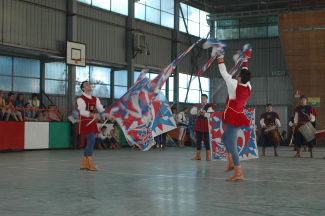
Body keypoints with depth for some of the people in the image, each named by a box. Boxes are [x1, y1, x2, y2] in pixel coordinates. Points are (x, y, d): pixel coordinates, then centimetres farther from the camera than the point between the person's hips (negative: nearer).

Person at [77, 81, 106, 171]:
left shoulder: (95, 99, 16)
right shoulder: (81, 99, -7)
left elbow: (101, 109, 9)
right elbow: (82, 111, -21)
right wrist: (92, 114, -37)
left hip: (92, 122, 8)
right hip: (85, 123, -8)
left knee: (90, 142, 8)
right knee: (91, 140, -18)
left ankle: (84, 164, 17)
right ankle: (90, 164, -15)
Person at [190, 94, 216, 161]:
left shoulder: (210, 106, 2)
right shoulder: (197, 105, 15)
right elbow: (192, 111, 2)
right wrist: (199, 112, -12)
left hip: (206, 124, -4)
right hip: (198, 124, 4)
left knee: (207, 140, -3)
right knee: (198, 140, 5)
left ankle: (208, 156, 0)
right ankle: (198, 156, 8)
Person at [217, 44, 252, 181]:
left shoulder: (234, 86, -16)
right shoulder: (248, 87, 1)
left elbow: (224, 73, -9)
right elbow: (245, 73, 17)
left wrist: (220, 58, 1)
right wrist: (245, 60, 26)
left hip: (232, 118, -8)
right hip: (239, 117, 8)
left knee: (232, 145, -7)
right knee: (225, 137, 28)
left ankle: (239, 174, -9)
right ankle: (231, 162, 22)